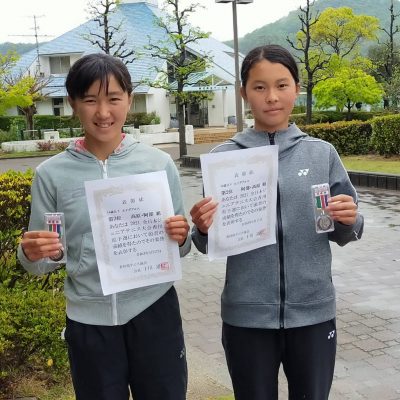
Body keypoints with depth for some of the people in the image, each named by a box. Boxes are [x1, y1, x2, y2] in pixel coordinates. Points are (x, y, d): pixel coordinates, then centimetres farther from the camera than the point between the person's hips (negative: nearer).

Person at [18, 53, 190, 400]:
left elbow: (178, 247, 6)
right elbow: (43, 261, 2)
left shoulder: (159, 164, -3)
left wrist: (181, 239, -16)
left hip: (154, 314, 0)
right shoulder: (52, 174, -4)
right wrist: (31, 255, -19)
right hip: (88, 323, 0)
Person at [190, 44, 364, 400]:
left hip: (313, 312, 1)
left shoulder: (322, 154, 0)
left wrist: (350, 222, -15)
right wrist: (204, 229, -21)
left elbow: (341, 234, 6)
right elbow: (210, 246, 0)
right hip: (247, 316, -1)